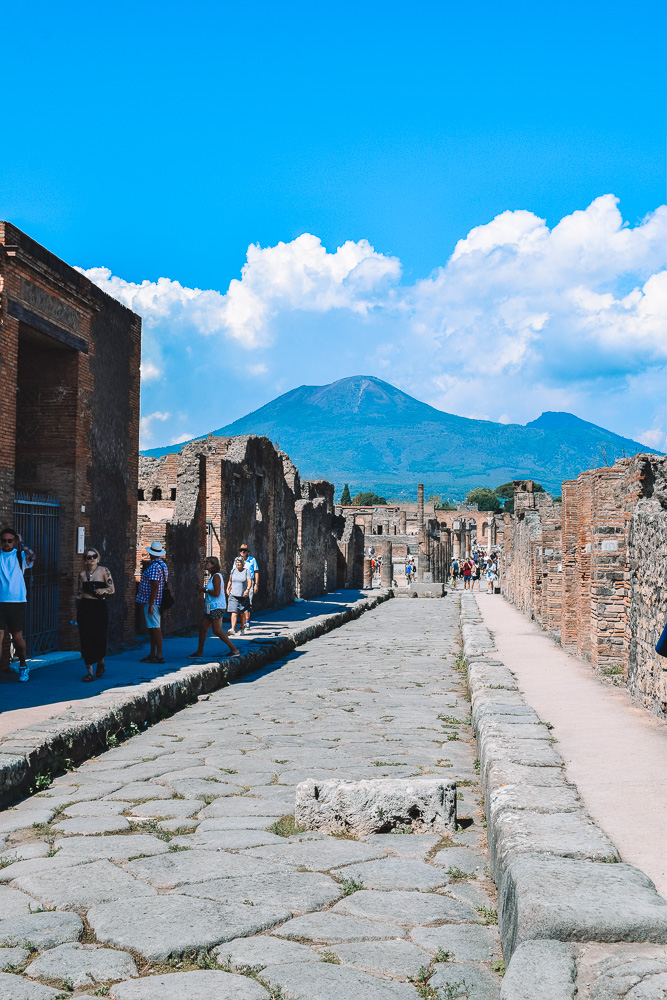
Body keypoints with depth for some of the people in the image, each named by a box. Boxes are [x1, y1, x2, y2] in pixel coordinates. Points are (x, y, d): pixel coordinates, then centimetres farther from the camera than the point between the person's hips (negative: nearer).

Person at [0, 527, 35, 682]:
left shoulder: (20, 556, 4)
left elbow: (31, 557, -18)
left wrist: (21, 543, -10)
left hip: (17, 602, 0)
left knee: (17, 637, 8)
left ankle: (23, 666, 30)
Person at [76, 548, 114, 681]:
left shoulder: (104, 571, 1)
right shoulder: (82, 574, 9)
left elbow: (112, 589, -2)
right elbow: (79, 594, 14)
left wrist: (103, 590, -22)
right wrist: (77, 611, 8)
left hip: (100, 607, -2)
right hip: (85, 608, 2)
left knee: (99, 637, -1)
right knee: (86, 639, -3)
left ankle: (100, 663, 28)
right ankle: (90, 672, 1)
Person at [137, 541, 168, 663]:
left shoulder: (154, 566, -17)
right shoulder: (162, 564, 15)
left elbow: (155, 586, -23)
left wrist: (150, 605, -23)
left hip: (152, 601, -10)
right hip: (155, 601, 10)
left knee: (155, 628, -9)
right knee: (152, 628, 14)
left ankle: (159, 655, -8)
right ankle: (152, 654, 20)